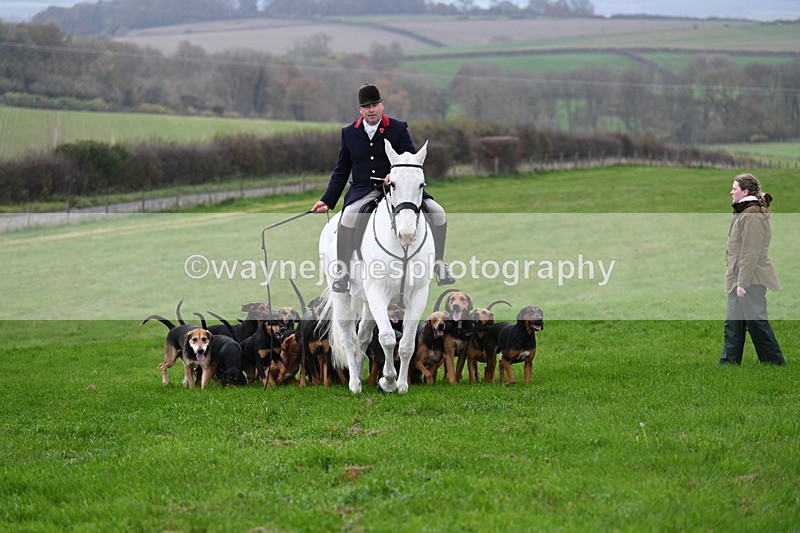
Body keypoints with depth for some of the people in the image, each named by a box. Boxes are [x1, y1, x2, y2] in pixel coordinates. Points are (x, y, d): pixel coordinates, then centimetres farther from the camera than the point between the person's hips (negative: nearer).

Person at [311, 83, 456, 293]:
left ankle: (439, 263, 1)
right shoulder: (349, 133, 10)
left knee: (437, 213, -17)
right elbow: (341, 171, 14)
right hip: (363, 191, 0)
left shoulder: (398, 128, 4)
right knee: (348, 216, -33)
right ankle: (342, 271, -21)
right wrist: (327, 201, 8)